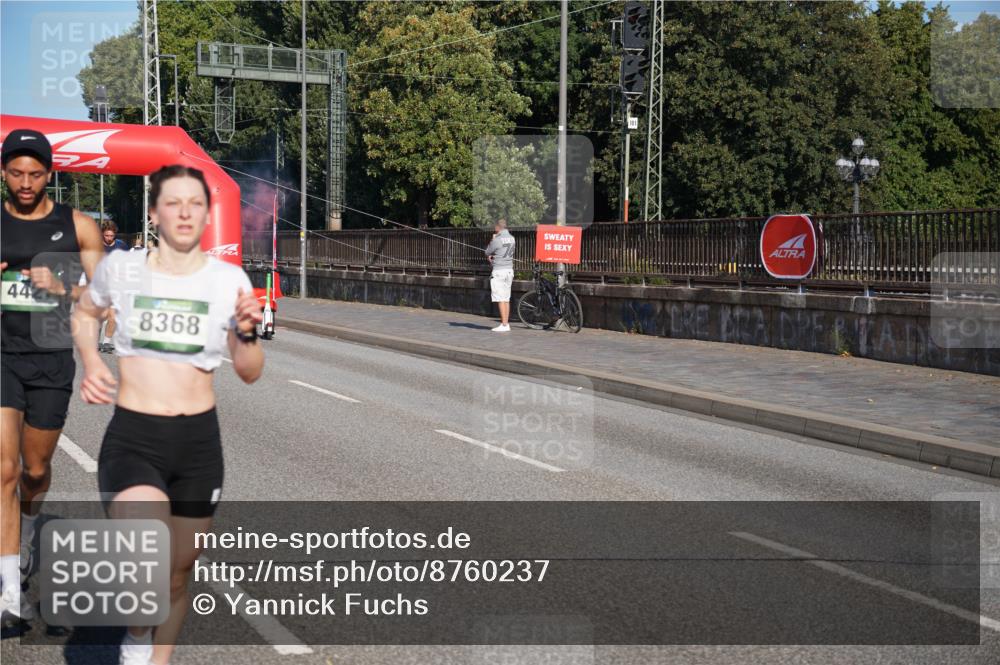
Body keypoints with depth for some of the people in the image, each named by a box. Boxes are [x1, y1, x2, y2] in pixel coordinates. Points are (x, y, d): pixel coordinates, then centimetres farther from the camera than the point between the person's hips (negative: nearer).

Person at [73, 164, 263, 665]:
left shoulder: (229, 280, -3)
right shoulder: (120, 268, -3)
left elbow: (250, 373, 1)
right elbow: (84, 313, 19)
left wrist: (246, 332, -19)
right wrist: (90, 362, 1)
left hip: (199, 441, 2)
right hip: (132, 440, -2)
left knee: (178, 575, 14)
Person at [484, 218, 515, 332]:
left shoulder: (497, 240, -16)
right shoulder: (511, 238, 8)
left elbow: (487, 252, -3)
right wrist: (493, 256, 13)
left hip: (499, 271, -8)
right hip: (509, 269, 8)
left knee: (501, 299, -6)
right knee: (506, 299, 12)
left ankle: (504, 324, -8)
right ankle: (506, 323, 15)